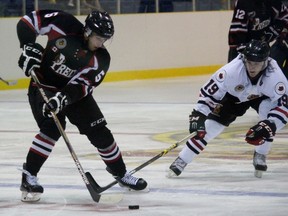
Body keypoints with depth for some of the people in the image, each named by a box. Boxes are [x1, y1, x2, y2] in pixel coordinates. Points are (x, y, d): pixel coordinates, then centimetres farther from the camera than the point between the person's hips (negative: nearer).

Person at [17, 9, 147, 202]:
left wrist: (63, 98, -38)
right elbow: (29, 21, -14)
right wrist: (29, 47, -25)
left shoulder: (101, 59, -14)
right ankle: (29, 176, -19)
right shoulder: (65, 25, -21)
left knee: (100, 132, 3)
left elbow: (82, 84, -22)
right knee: (52, 127, -26)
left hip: (75, 92, 4)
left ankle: (120, 173, 22)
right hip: (44, 86, -4)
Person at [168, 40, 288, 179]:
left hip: (261, 96, 0)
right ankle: (181, 161, 1)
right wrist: (198, 115, -38)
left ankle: (260, 156, -11)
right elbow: (209, 92, -30)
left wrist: (269, 125, -44)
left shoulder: (275, 76, -38)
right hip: (234, 96, 0)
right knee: (210, 125, -13)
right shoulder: (231, 70, -39)